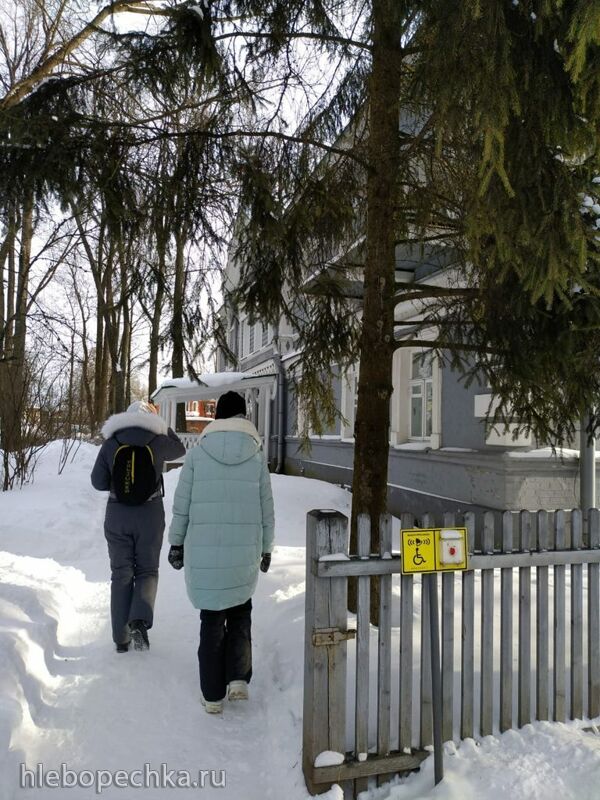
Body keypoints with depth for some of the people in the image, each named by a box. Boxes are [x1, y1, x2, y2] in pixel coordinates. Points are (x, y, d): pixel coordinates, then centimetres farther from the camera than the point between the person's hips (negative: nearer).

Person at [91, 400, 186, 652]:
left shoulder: (110, 444, -3)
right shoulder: (158, 442, -6)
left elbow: (98, 482, 0)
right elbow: (180, 450, 16)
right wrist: (159, 423, 20)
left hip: (117, 515, 1)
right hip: (150, 514, -1)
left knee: (121, 575, 11)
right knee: (147, 571, 13)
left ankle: (121, 639, 14)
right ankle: (139, 620, -10)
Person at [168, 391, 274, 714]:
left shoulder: (196, 454, -4)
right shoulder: (257, 456, -3)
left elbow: (181, 506, -1)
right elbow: (266, 509, 2)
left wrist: (176, 543, 12)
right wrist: (266, 548, 14)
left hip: (203, 554, 0)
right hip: (244, 553, 0)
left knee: (211, 620, 13)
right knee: (240, 614, 22)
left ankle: (212, 696, 20)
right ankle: (238, 679, 12)